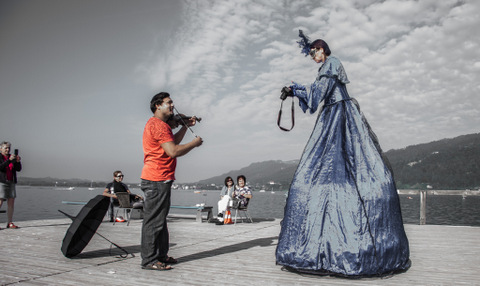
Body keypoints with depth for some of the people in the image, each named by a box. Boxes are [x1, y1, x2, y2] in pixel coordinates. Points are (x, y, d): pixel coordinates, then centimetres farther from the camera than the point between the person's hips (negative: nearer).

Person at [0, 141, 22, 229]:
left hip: (11, 182, 6)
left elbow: (19, 169, 7)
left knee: (11, 204, 3)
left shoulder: (11, 157, 14)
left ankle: (10, 223, 8)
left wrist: (18, 161, -10)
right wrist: (9, 160, -27)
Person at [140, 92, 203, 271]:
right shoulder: (158, 124, -14)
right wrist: (194, 143, -9)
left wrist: (186, 126, 22)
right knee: (154, 221, -6)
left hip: (160, 180, 11)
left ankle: (161, 255, 25)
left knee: (159, 220, 16)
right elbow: (173, 151, -22)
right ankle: (149, 260, 0)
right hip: (157, 180, -11)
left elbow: (173, 141, 28)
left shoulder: (159, 124, 21)